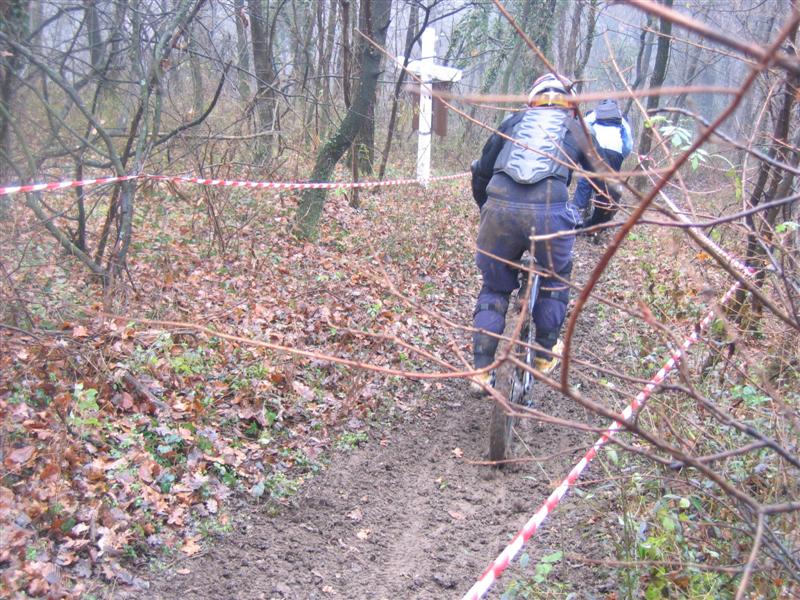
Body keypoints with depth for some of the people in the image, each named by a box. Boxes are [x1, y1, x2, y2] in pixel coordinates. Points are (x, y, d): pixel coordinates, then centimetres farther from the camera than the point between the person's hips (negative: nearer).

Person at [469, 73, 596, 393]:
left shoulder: (512, 121, 25)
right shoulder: (576, 129, 22)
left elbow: (480, 173, 28)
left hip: (499, 210, 2)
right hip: (549, 213, -1)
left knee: (494, 288, 21)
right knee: (555, 281, 27)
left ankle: (481, 369, 17)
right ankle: (545, 355, 34)